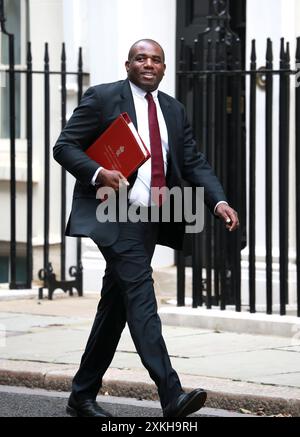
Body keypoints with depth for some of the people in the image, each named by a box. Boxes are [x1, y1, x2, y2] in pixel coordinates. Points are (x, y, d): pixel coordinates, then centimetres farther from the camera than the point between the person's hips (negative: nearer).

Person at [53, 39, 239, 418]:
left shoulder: (173, 110, 15)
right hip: (114, 214, -6)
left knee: (116, 306, 10)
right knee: (140, 295, -18)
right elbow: (64, 146, -3)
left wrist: (218, 202, -6)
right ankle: (172, 396, -27)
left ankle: (83, 396, 21)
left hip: (149, 220, 6)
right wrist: (98, 174, -21)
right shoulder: (102, 98, -2)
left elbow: (194, 163, 11)